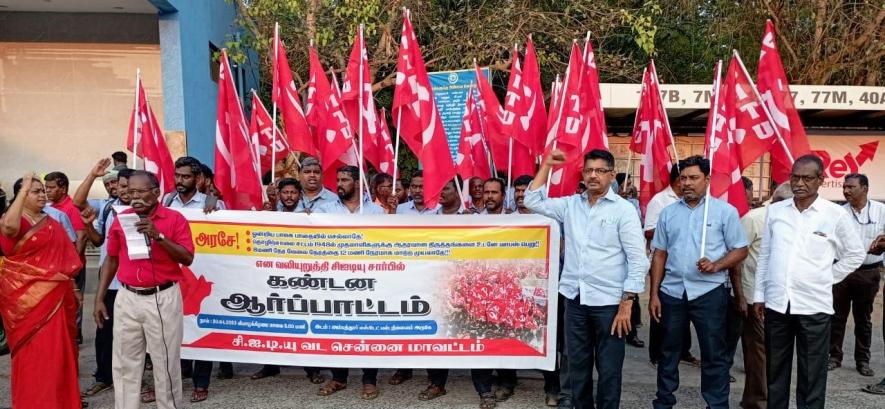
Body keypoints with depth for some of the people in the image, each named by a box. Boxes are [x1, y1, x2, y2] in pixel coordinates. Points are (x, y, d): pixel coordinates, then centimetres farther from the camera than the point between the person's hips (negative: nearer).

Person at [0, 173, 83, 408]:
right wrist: (24, 189, -28)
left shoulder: (51, 222, 12)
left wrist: (73, 288, 16)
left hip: (55, 295, 7)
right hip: (27, 296, -6)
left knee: (57, 349, 14)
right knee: (34, 351, 1)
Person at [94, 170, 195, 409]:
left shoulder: (175, 219, -5)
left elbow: (187, 259, -10)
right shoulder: (120, 220, 6)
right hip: (127, 299, 4)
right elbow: (112, 260, 14)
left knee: (166, 362, 6)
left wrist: (158, 236, -21)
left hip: (163, 298, -3)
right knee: (125, 363, 11)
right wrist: (99, 299, 12)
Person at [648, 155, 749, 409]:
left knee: (714, 354, 6)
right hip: (671, 292, 3)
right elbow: (659, 255, 8)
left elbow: (741, 250, 0)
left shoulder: (725, 211, -1)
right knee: (668, 351, 13)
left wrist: (716, 266, -20)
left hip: (709, 292, -3)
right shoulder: (668, 213, 8)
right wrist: (654, 294, 4)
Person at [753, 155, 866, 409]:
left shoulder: (836, 215, -4)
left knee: (811, 375, 7)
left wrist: (827, 279, 2)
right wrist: (759, 295, 8)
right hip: (776, 303, 3)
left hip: (814, 305, -2)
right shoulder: (775, 211, 5)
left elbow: (856, 254, 8)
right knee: (775, 371, 14)